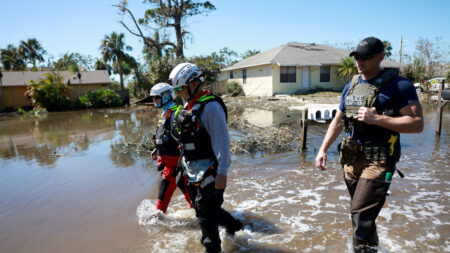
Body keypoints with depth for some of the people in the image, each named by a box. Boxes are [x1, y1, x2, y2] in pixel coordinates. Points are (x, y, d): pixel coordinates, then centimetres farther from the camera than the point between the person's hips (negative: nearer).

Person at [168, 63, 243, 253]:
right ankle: (233, 225, 42)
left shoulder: (210, 106, -18)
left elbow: (222, 141, -22)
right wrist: (184, 165, 23)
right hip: (192, 170, 9)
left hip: (208, 171, -9)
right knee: (201, 207, 21)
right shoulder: (188, 106, 11)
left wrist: (222, 171, -25)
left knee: (206, 212, 1)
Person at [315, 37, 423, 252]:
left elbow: (417, 124, -13)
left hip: (378, 160, -6)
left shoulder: (398, 85, -7)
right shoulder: (351, 86, 12)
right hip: (351, 159, 6)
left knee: (361, 216, -11)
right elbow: (337, 121, 16)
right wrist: (323, 149, 9)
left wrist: (376, 118, -23)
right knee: (361, 215, 17)